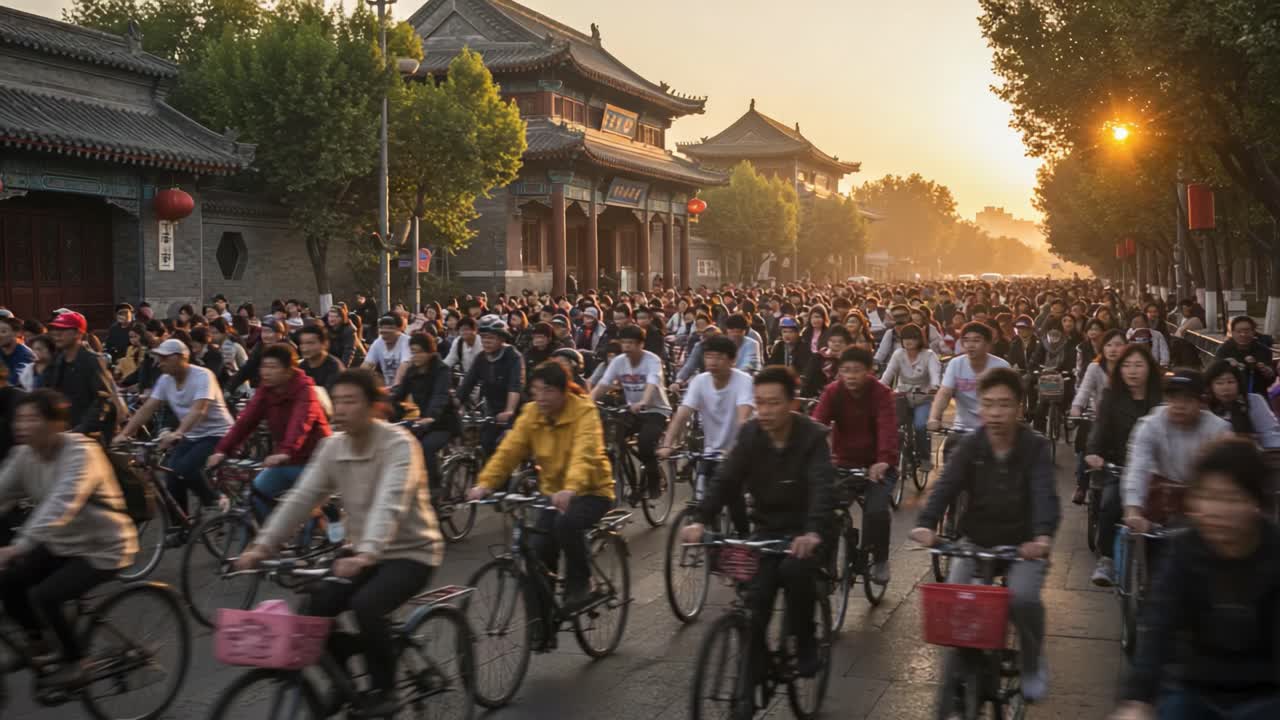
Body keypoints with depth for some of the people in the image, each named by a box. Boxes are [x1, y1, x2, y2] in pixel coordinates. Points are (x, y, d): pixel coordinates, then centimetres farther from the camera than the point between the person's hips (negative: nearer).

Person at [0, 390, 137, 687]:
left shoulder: (81, 453, -26)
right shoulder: (25, 455, -5)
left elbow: (61, 505, -37)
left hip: (102, 549, -7)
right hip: (61, 544, 7)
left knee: (43, 596, -22)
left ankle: (75, 663, -1)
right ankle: (35, 642, 14)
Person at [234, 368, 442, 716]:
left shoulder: (399, 444, -21)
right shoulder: (332, 447, -2)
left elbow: (390, 504, -36)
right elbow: (301, 498, -8)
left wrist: (366, 554, -51)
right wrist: (262, 546, -20)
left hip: (411, 551, -6)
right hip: (363, 553, 6)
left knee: (365, 605, -30)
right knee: (315, 606, -14)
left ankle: (383, 689, -7)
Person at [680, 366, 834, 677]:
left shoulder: (812, 436, -16)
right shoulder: (750, 434, -5)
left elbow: (822, 487, -29)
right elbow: (725, 479, -12)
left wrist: (814, 531, -49)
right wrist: (701, 520, -30)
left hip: (803, 529, -3)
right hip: (767, 527, 3)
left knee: (795, 569, -32)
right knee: (755, 596, -15)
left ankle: (805, 645, -9)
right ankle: (755, 660, 9)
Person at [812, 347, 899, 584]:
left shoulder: (881, 393, -14)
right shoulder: (833, 392, -8)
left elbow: (888, 428, -29)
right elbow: (817, 423, -20)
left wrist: (884, 460, -46)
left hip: (877, 466, -3)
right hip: (844, 464, 3)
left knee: (876, 511, -22)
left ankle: (880, 560, 3)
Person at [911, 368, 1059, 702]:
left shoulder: (1035, 447, -11)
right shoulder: (970, 446, -7)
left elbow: (1045, 494, -25)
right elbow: (946, 486, -20)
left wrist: (1043, 536, -45)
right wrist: (925, 524, -40)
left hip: (1021, 542, -2)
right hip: (975, 539, 2)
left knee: (1024, 598, -26)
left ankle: (1032, 664, 4)